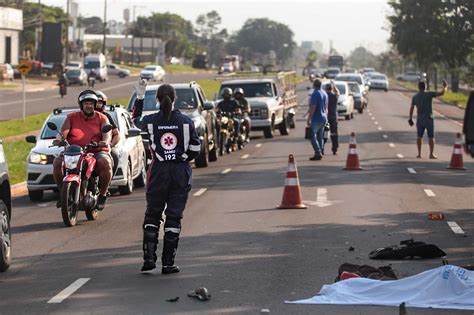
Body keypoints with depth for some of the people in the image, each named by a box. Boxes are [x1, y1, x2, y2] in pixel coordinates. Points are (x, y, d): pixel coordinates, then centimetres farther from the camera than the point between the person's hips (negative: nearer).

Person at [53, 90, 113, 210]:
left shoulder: (101, 118, 12)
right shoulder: (71, 117, 15)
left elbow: (107, 134, -4)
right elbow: (63, 132, 2)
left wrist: (105, 141, -29)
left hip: (97, 151, -1)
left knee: (105, 163, -35)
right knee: (57, 162, -25)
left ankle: (102, 194, -15)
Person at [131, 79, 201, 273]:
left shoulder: (151, 121, -5)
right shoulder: (186, 121, -5)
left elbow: (135, 119, 19)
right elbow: (195, 148, 0)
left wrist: (140, 97, 22)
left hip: (158, 172, 0)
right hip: (181, 173, 0)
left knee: (152, 214, 14)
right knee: (174, 217, 4)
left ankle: (149, 257, 4)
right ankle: (168, 263, 3)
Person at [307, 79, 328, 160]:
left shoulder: (315, 94, -16)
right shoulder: (324, 93, 11)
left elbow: (313, 108, -20)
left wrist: (309, 119, -17)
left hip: (316, 119, -8)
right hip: (323, 118, 8)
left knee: (312, 136, -5)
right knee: (320, 137, 13)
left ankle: (318, 153, -14)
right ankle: (320, 153, 13)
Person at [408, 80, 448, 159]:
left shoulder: (415, 97, 1)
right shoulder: (429, 95, -10)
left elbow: (411, 108, 6)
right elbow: (442, 93, -13)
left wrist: (410, 119, 15)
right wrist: (445, 87, 7)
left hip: (420, 119, 3)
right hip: (428, 119, -3)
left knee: (419, 136, 11)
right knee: (431, 137, 2)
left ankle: (419, 153, 8)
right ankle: (431, 154, -3)